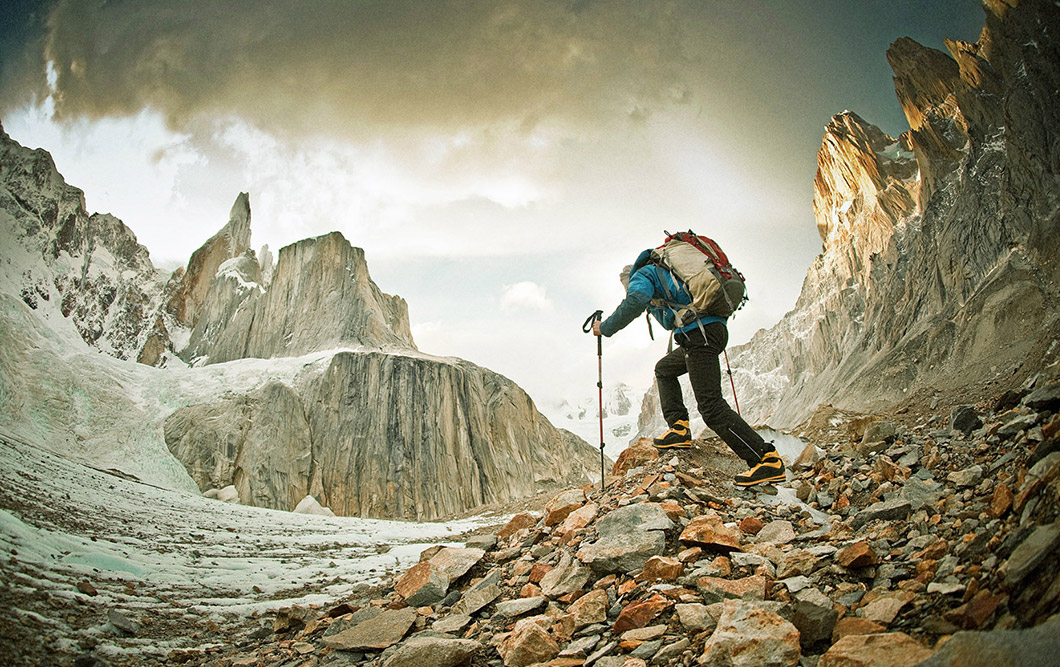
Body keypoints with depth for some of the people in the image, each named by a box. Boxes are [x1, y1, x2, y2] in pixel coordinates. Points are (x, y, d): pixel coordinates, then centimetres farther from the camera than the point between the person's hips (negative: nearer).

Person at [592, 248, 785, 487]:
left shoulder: (641, 275, 8)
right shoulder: (666, 270, 33)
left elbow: (634, 302, -14)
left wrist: (605, 328, -5)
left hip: (698, 334, -9)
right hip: (718, 329, 10)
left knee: (711, 406, -12)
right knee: (664, 369, 29)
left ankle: (767, 460, -16)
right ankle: (679, 427, 17)